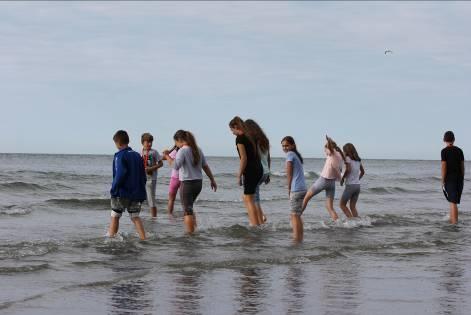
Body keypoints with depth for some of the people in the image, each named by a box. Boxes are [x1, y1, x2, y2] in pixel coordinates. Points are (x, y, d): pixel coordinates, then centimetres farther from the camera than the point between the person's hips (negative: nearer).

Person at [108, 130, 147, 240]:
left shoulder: (120, 156, -10)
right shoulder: (137, 155, 11)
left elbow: (120, 174, -21)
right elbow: (143, 176, 13)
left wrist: (113, 189, -12)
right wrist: (141, 192, 17)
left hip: (122, 193, -6)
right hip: (136, 193, 6)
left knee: (115, 216, 6)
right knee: (135, 217, 8)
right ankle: (143, 239, -3)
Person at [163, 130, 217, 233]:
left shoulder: (182, 151, -12)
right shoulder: (197, 150, 11)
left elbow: (176, 166, -22)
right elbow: (205, 166, 13)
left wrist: (167, 156, -12)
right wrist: (212, 180, 19)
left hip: (187, 183, -8)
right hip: (198, 183, 8)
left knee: (187, 210, -2)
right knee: (189, 207, 22)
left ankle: (190, 233, -3)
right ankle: (193, 229, 20)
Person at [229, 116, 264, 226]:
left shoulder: (240, 138, -9)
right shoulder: (249, 137, 16)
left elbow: (244, 158, -15)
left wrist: (239, 175, -11)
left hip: (250, 171, -8)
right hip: (258, 170, 8)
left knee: (249, 200, -3)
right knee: (247, 198, 18)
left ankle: (255, 225, -6)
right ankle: (260, 223, 18)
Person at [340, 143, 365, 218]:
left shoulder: (348, 158, -8)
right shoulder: (358, 160, 13)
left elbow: (348, 169, -23)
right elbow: (362, 172, 21)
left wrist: (342, 178, -11)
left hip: (350, 185, -7)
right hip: (357, 185, 7)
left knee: (342, 204, 6)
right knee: (353, 206, 10)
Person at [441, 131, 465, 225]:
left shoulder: (444, 151, -8)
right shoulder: (459, 150, 6)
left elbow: (444, 167, -12)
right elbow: (462, 166, 7)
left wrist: (443, 181, -6)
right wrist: (462, 180, 15)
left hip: (450, 178, -5)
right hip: (459, 178, 5)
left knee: (453, 202, -5)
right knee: (453, 200, 18)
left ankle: (454, 221, -8)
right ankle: (452, 219, 25)